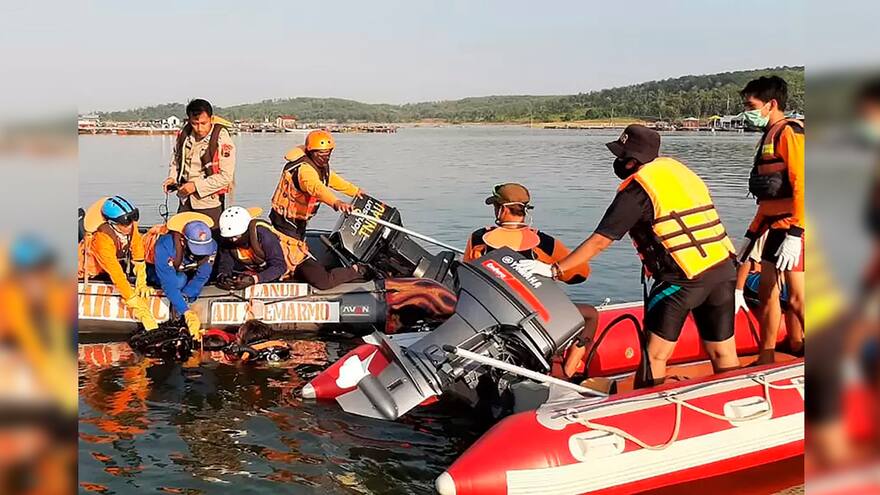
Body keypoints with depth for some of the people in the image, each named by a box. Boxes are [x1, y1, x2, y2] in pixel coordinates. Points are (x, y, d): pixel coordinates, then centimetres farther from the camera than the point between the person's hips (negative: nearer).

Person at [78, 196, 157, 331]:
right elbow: (116, 275, -41)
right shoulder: (102, 239, -43)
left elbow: (139, 257, -17)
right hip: (91, 268, -5)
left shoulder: (130, 225, -28)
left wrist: (141, 283, -20)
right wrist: (136, 304, -41)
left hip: (117, 259, 6)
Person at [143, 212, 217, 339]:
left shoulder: (211, 245, -30)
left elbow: (202, 277, -24)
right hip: (154, 268, -5)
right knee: (179, 280, -30)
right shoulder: (165, 246, -42)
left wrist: (185, 297, -36)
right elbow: (169, 284, -43)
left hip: (184, 269, 5)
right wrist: (187, 312, -49)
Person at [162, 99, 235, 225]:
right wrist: (172, 178, 2)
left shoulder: (222, 140, -16)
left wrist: (196, 186, -20)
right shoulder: (184, 135, 0)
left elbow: (226, 176, -18)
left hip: (210, 202, -5)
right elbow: (176, 159, 21)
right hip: (185, 201, 5)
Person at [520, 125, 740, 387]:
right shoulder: (678, 169, 16)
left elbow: (599, 241, -7)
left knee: (654, 355, 4)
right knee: (723, 354, 15)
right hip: (724, 268, 7)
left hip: (683, 277, -7)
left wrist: (553, 269, -3)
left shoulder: (637, 188, -5)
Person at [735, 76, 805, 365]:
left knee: (796, 299, -10)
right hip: (776, 228, 10)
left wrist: (794, 234, -26)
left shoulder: (789, 132, -10)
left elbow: (801, 184, -20)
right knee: (766, 292, 13)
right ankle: (766, 361, 22)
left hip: (793, 229, -10)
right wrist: (750, 236, 21)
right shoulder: (769, 137, 19)